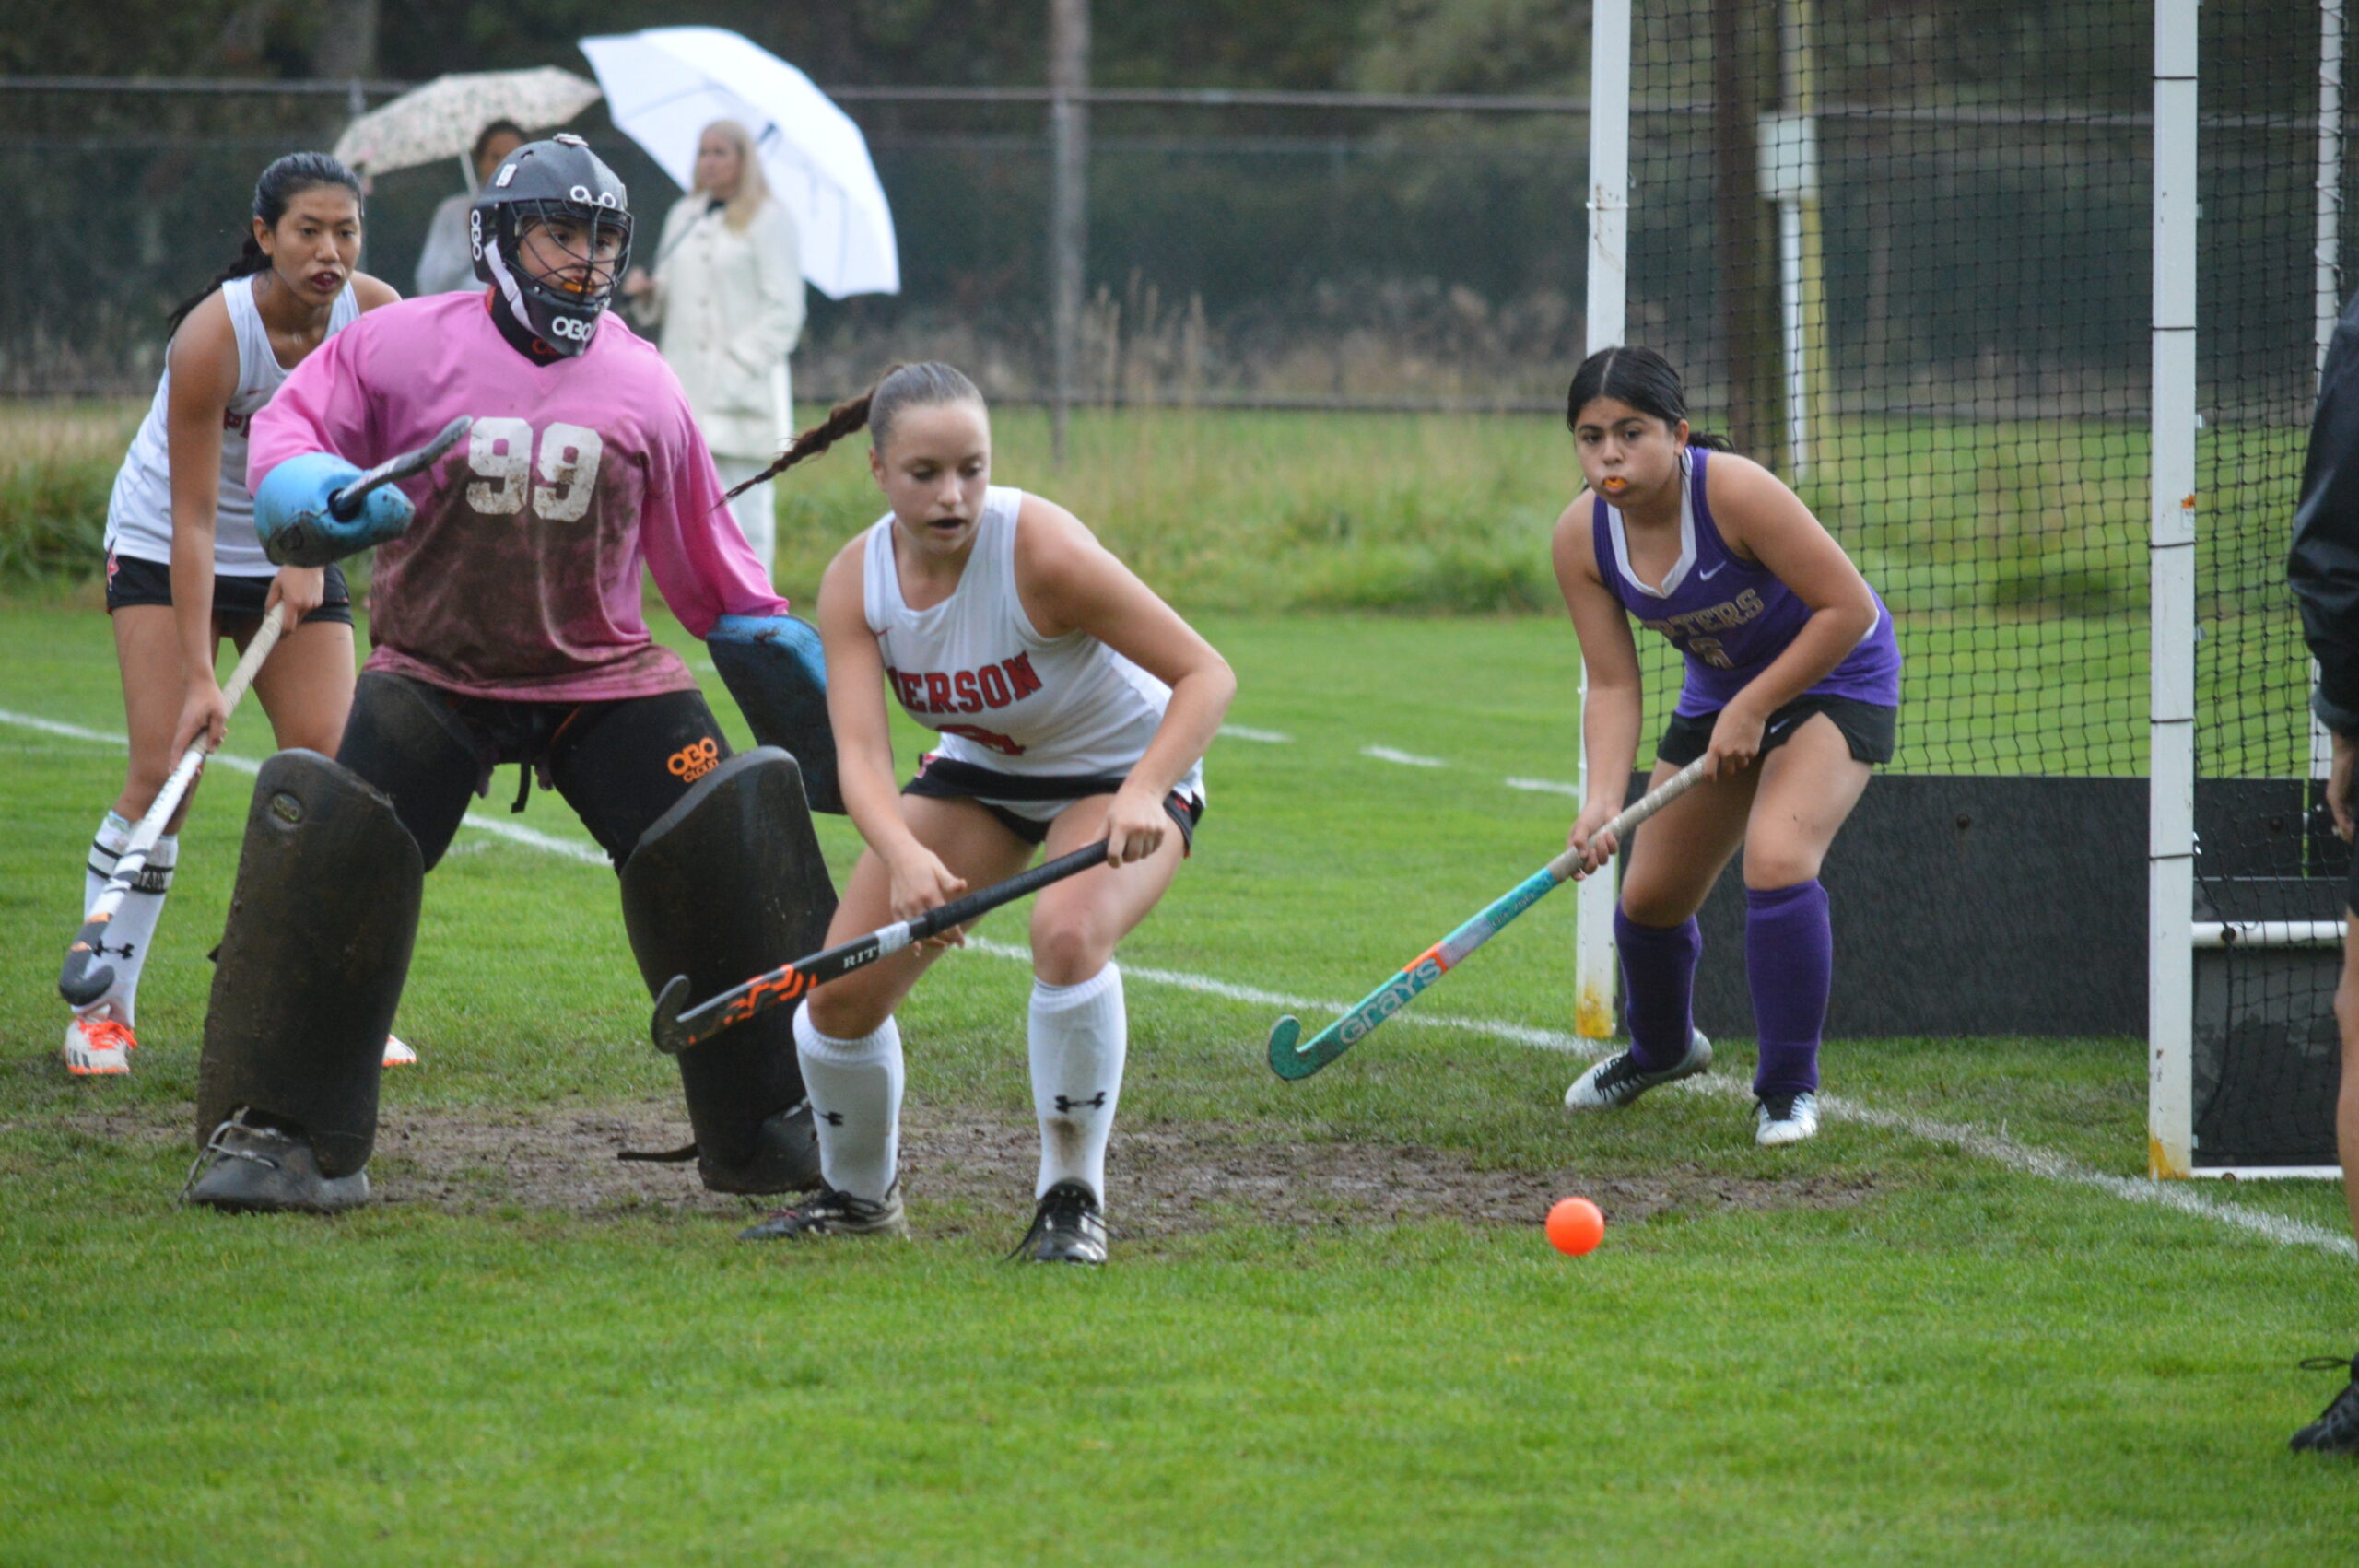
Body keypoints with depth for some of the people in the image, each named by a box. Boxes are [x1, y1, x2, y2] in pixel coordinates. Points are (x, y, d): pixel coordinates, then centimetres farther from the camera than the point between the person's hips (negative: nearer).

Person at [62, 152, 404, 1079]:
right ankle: (103, 1009, -6)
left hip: (295, 550, 4)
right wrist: (198, 675, -30)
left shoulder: (375, 315, -15)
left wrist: (311, 556, -16)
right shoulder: (212, 336, -28)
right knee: (161, 771, -13)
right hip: (164, 549, -4)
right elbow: (193, 517, -27)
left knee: (327, 767, -8)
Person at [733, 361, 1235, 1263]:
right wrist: (904, 856, -49)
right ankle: (857, 1196, 26)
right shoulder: (855, 582, -18)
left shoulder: (1040, 550, -32)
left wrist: (1142, 796, -45)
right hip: (981, 770, 5)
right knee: (842, 991, -4)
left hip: (1122, 770, -5)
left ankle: (1071, 1200, -17)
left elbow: (1206, 675, -29)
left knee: (1068, 935, -35)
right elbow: (859, 754, -28)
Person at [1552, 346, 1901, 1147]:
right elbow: (1613, 685, -12)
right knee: (1651, 895, 9)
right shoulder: (1581, 538, -17)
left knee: (1777, 860, -28)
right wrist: (1602, 801, -27)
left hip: (1834, 676, -6)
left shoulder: (1733, 492, -33)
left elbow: (1849, 607, -27)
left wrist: (1753, 708, -25)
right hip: (1719, 686, 6)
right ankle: (1661, 1048, 43)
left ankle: (1789, 1088, -11)